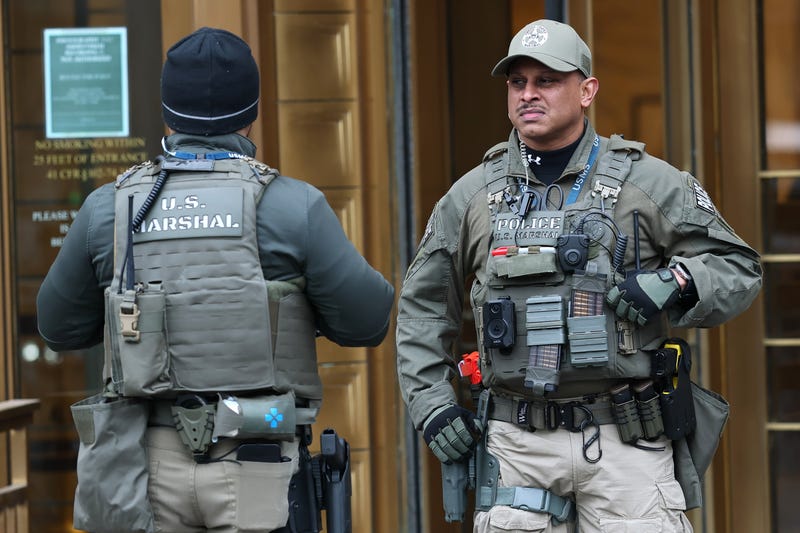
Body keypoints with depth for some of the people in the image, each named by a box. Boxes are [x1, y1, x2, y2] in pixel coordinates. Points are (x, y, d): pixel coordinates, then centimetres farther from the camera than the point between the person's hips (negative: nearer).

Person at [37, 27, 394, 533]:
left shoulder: (109, 207, 2)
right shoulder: (293, 206, -7)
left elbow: (61, 326, 12)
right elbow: (365, 320, -3)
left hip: (154, 466, 3)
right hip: (256, 471, -3)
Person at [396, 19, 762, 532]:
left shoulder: (649, 183, 3)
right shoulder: (471, 196, 10)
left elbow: (739, 268, 7)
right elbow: (423, 308, 20)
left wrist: (675, 285, -13)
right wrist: (431, 403, 10)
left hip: (626, 440, -2)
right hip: (517, 447, 2)